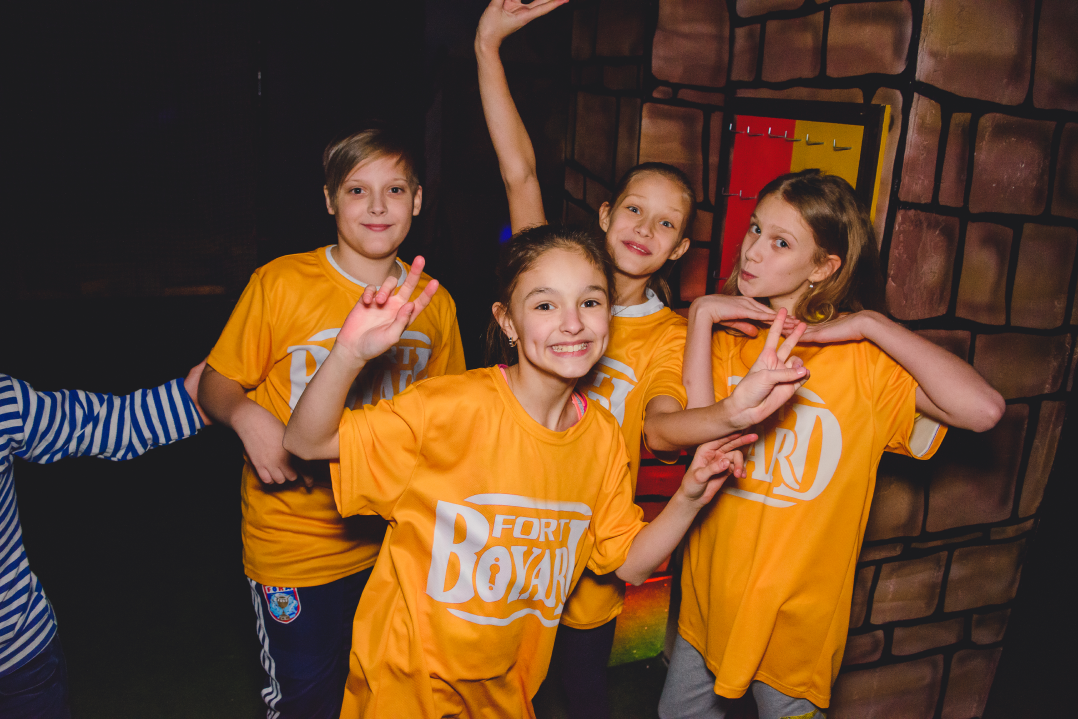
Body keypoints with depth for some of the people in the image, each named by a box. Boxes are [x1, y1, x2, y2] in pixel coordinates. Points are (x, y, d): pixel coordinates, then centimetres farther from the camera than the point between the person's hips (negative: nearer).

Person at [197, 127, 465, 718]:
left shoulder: (435, 303, -1)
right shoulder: (280, 283, -11)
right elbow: (216, 383, -4)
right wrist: (246, 415, -25)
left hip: (394, 538, 4)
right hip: (292, 542, -3)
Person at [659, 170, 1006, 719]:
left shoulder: (860, 355, -11)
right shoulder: (730, 334, -1)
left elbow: (983, 410, -27)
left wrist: (871, 323, -21)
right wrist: (702, 314, -17)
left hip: (795, 606, -3)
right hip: (710, 591, 4)